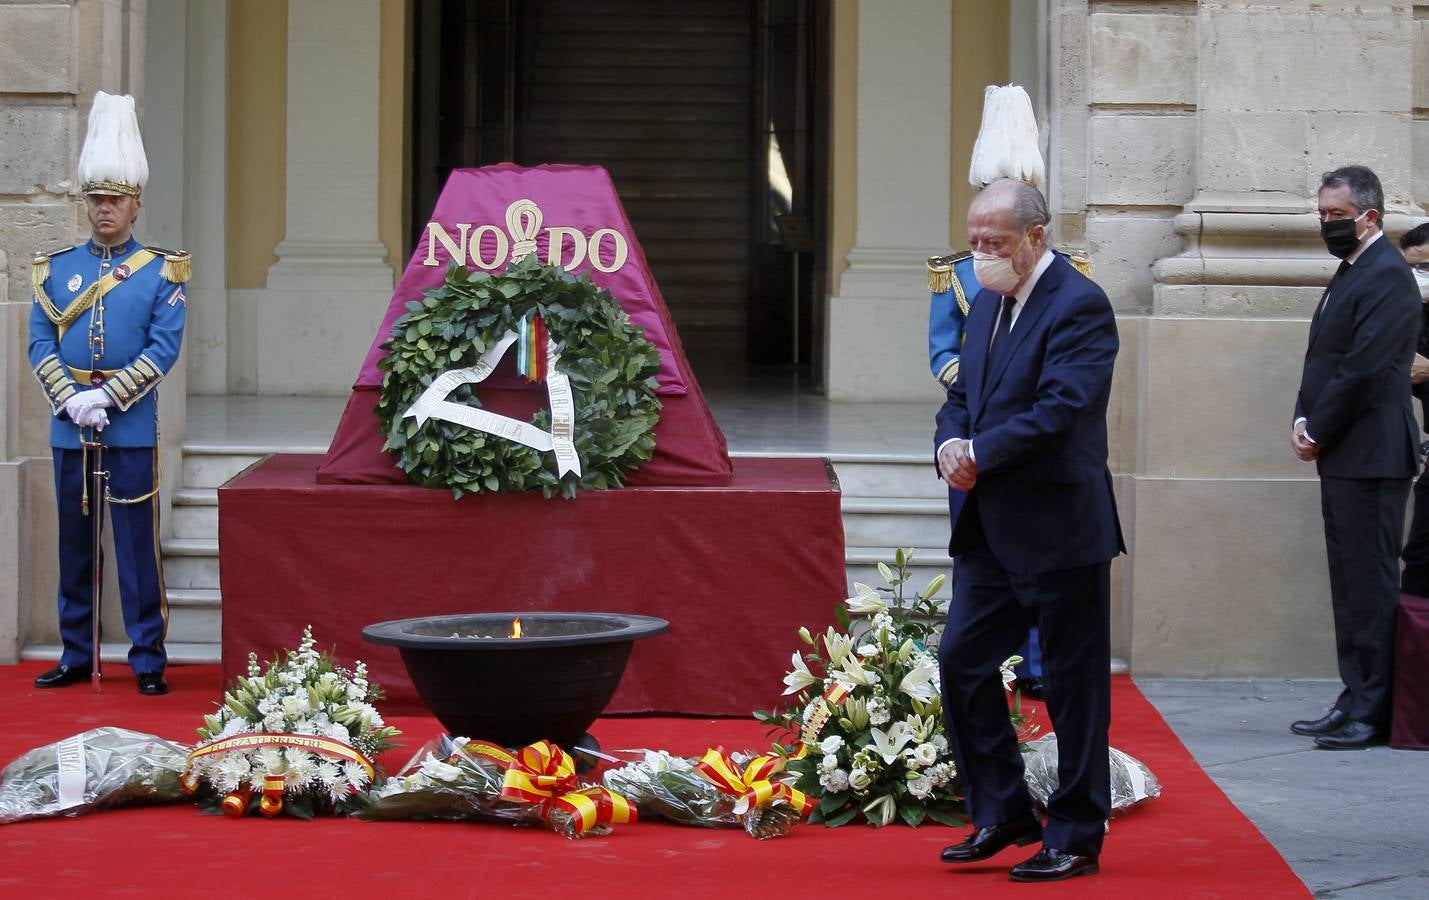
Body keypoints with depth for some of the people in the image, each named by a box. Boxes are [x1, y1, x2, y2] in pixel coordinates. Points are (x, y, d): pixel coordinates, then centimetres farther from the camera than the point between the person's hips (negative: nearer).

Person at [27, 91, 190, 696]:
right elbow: (40, 344, 4)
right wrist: (71, 400, -11)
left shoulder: (161, 272, 1)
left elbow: (164, 350, -6)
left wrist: (107, 398, -14)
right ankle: (76, 656, 16)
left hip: (132, 430, -3)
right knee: (74, 546, 8)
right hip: (68, 429, 3)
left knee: (138, 544, -2)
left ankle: (148, 660, 3)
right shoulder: (55, 269, 10)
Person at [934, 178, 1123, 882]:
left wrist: (980, 453, -18)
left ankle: (1076, 839, 11)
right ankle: (1002, 813, 21)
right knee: (962, 663, 7)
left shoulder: (1079, 306, -14)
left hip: (1059, 532, -8)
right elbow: (963, 393, 16)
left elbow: (1060, 409, -23)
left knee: (1073, 685, 2)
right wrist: (950, 444, -5)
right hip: (989, 531, 8)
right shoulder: (988, 302, 13)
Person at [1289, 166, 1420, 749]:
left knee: (1369, 585, -7)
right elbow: (1324, 362, 19)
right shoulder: (1351, 274, 18)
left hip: (1369, 458, -10)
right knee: (1351, 585, 12)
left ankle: (1371, 714, -5)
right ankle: (1356, 702, 17)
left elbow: (1364, 369, -19)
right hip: (1341, 457, 10)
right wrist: (1303, 423, 4)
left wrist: (1317, 432, -11)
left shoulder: (1386, 276, -13)